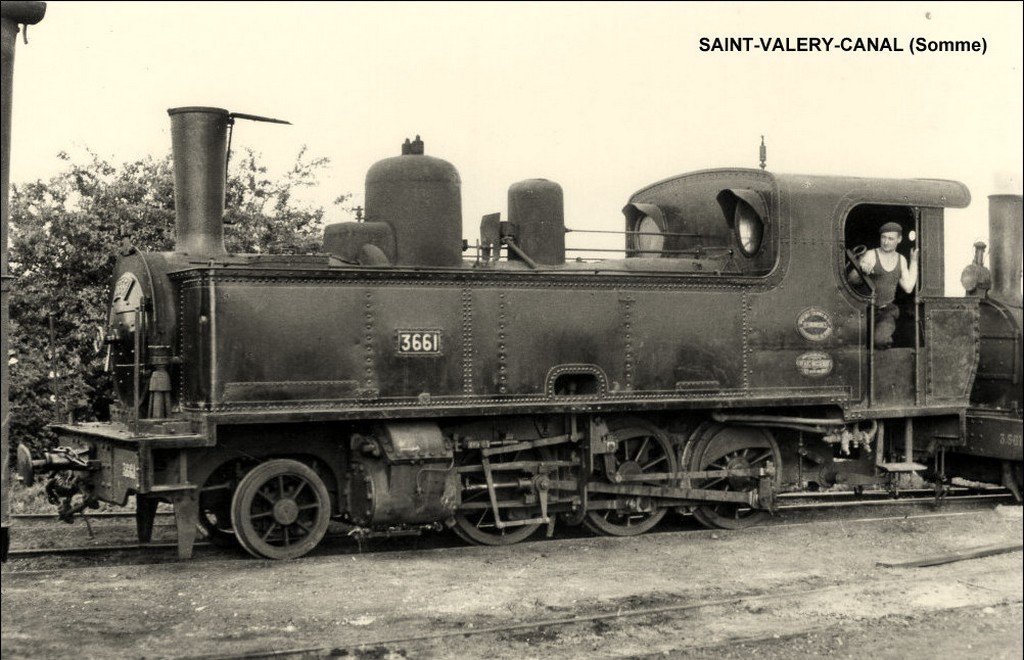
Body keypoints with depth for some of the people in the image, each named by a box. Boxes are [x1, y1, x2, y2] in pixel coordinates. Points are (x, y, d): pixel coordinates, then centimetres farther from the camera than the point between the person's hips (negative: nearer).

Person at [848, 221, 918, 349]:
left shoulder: (901, 260, 10)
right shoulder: (871, 255, -4)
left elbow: (908, 288, 4)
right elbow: (852, 279, -11)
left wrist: (914, 261, 7)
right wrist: (861, 272, -34)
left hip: (887, 311, 2)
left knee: (880, 340, -24)